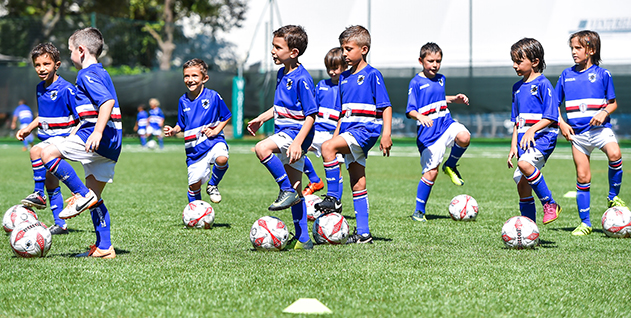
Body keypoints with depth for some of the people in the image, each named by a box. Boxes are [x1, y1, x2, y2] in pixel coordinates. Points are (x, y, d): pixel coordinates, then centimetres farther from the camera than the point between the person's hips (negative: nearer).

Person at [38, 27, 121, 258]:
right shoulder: (101, 73, 22)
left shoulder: (87, 75, -8)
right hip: (111, 143, 10)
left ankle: (83, 195, -15)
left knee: (48, 154, -13)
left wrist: (97, 132, -30)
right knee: (95, 198, 10)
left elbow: (107, 101, -22)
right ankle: (104, 247, 7)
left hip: (100, 136, -10)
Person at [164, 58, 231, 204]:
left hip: (213, 141, -2)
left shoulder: (212, 96, -4)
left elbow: (226, 116, 7)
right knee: (195, 183, 0)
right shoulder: (183, 101, 5)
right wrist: (173, 130, -5)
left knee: (222, 159, -34)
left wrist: (216, 131, -9)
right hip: (194, 147, 2)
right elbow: (181, 124, 17)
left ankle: (213, 185, -4)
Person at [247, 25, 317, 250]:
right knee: (295, 191, 10)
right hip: (284, 131, 9)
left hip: (296, 132, -9)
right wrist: (261, 118, 23)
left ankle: (287, 190, -17)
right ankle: (302, 239, 15)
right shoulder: (282, 74, 11)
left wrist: (298, 142, -27)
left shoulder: (302, 79, -17)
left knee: (262, 148, -32)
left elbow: (311, 115, -19)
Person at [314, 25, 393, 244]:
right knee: (357, 184, 6)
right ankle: (363, 233, 9)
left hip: (366, 128, -8)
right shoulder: (344, 77, 16)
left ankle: (333, 199, -21)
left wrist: (386, 134, -18)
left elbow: (386, 107, -9)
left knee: (327, 148, -29)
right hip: (349, 129, 8)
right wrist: (336, 135, 19)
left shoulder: (372, 75, -6)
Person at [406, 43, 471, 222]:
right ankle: (419, 211, 7)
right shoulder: (416, 82, -6)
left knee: (464, 137, -29)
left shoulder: (440, 79, 12)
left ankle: (450, 166, 2)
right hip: (428, 131, -5)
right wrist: (420, 116, -31)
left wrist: (456, 99, 19)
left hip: (445, 122, 5)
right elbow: (410, 110, -11)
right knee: (431, 172, -7)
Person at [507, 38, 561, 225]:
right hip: (524, 138, 8)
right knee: (522, 183, 4)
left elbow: (551, 117, -13)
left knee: (525, 163, -34)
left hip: (542, 135, -8)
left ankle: (550, 204, -21)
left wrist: (532, 130, -25)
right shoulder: (518, 87, 16)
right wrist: (514, 145, 13)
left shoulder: (543, 84, -7)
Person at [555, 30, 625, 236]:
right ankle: (585, 223, 11)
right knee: (582, 177, 3)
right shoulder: (566, 75, 8)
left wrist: (604, 113, -14)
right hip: (577, 132, 2)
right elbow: (556, 104, 16)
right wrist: (561, 123, 1)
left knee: (614, 154, -31)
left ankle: (613, 196, -9)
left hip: (599, 127, -2)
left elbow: (613, 103, 7)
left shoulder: (602, 74, 1)